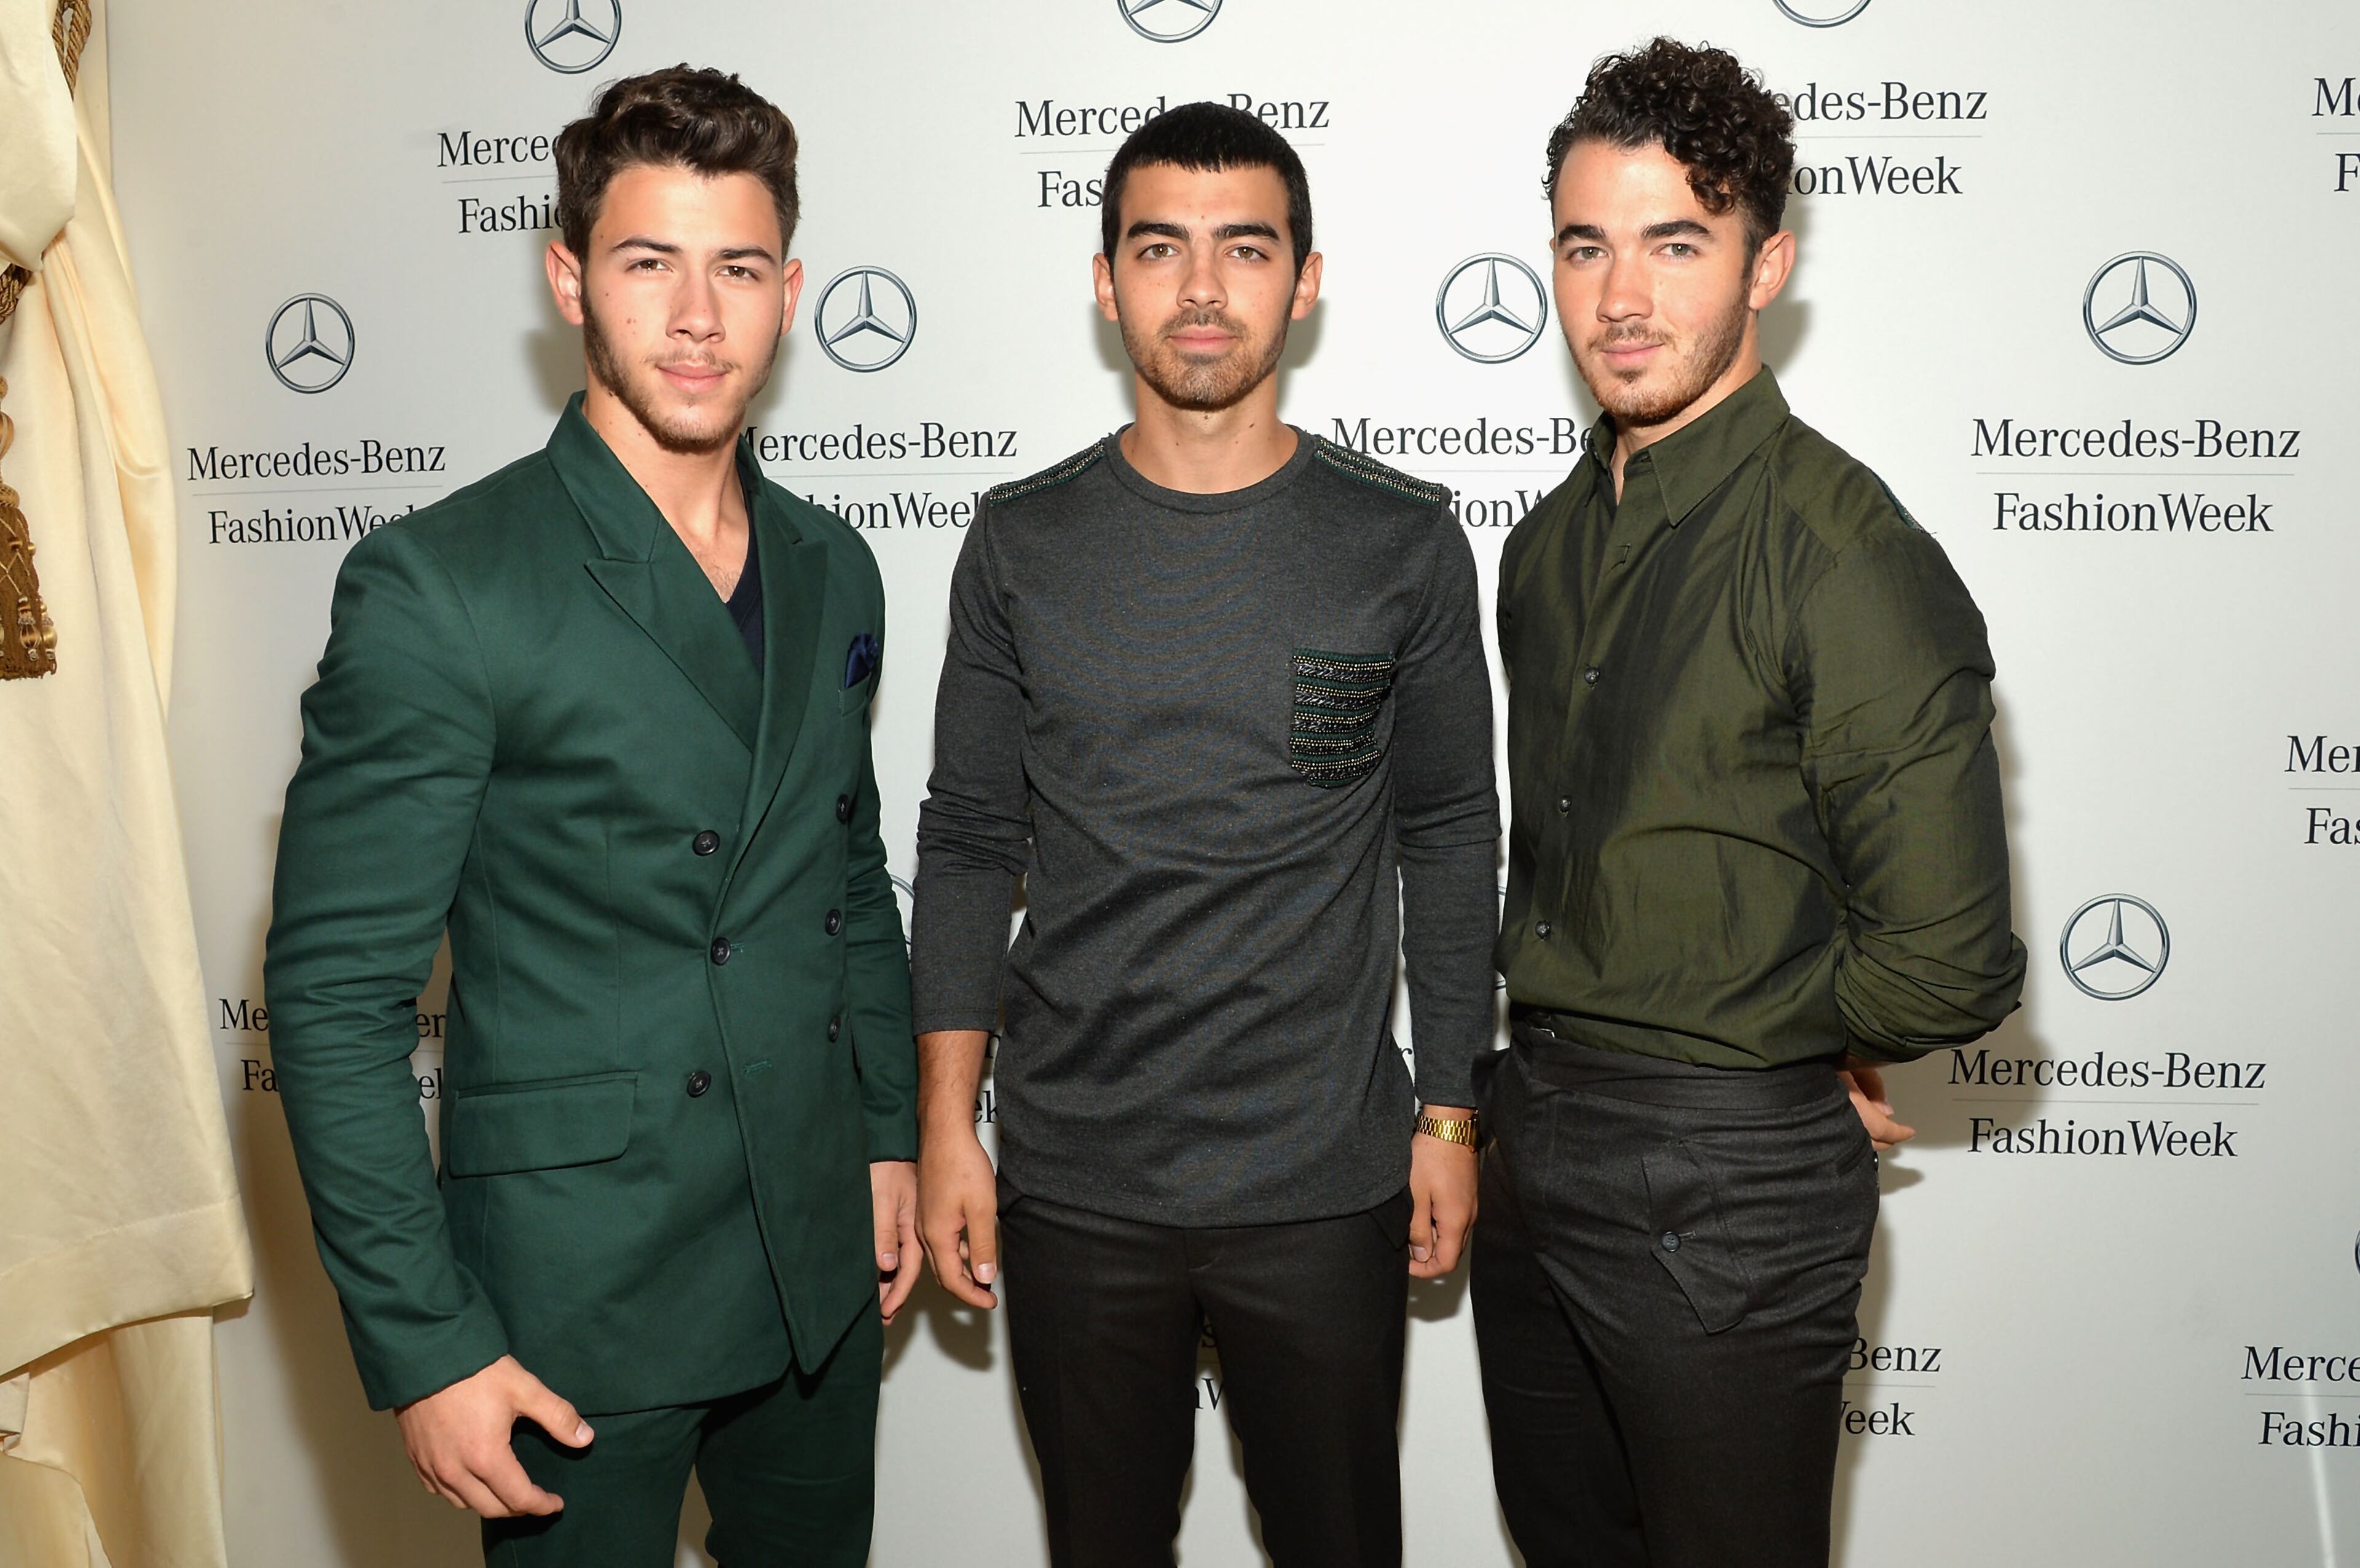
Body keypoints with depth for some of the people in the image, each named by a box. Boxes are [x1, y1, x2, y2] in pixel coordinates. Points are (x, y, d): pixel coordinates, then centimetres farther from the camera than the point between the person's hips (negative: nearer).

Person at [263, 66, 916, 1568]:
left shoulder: (832, 571, 4)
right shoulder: (436, 587, -15)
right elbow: (335, 993, -14)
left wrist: (891, 1136, 13)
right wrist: (424, 1343, -15)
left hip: (821, 1264, 6)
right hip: (578, 1296, -5)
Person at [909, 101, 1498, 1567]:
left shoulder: (1404, 543, -4)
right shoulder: (1023, 544, -1)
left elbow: (1449, 841, 2)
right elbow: (967, 844, 3)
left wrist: (1450, 1117, 2)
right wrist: (947, 1127, 0)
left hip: (1325, 1185, -1)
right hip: (1072, 1184, 1)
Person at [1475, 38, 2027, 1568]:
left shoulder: (1852, 560, -19)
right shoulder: (1556, 539, 6)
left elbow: (1949, 969, -21)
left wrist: (1747, 1038, -5)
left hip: (1725, 1190, -7)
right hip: (1536, 1143, 7)